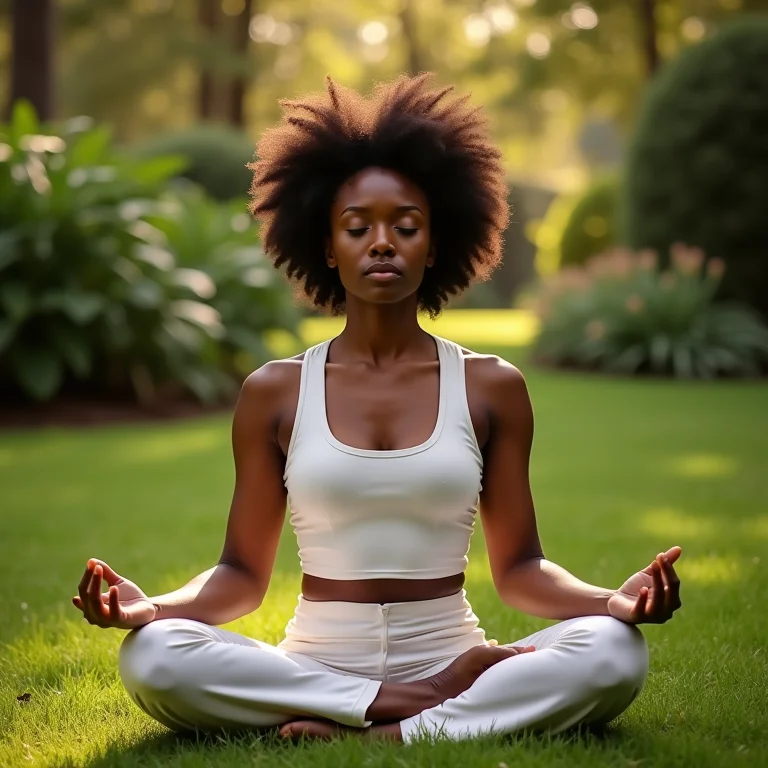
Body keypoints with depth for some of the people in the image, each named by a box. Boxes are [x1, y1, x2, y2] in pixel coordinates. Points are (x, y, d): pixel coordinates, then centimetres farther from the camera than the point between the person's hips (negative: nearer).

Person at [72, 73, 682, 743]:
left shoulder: (491, 387, 6)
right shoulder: (275, 393, 5)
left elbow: (519, 568, 6)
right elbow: (241, 574, 5)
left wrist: (615, 599, -15)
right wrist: (148, 606, -15)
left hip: (451, 652, 0)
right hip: (315, 659, 1)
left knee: (615, 651, -27)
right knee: (153, 658, -29)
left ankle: (386, 737, -24)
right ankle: (450, 702, -22)